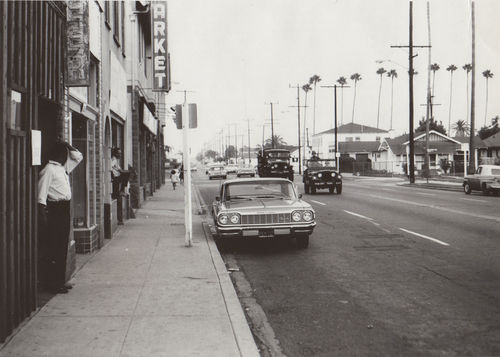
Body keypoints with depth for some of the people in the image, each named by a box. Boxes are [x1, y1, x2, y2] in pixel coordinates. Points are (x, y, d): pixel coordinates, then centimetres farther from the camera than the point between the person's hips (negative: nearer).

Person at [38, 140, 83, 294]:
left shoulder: (63, 168, 16)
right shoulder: (48, 170, -9)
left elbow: (78, 156, 28)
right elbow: (42, 194, -14)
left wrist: (68, 146, 15)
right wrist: (43, 215, -19)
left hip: (65, 209, 9)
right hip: (55, 209, -9)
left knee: (63, 248, 11)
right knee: (54, 249, -5)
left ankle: (61, 281, 18)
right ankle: (54, 284, -1)